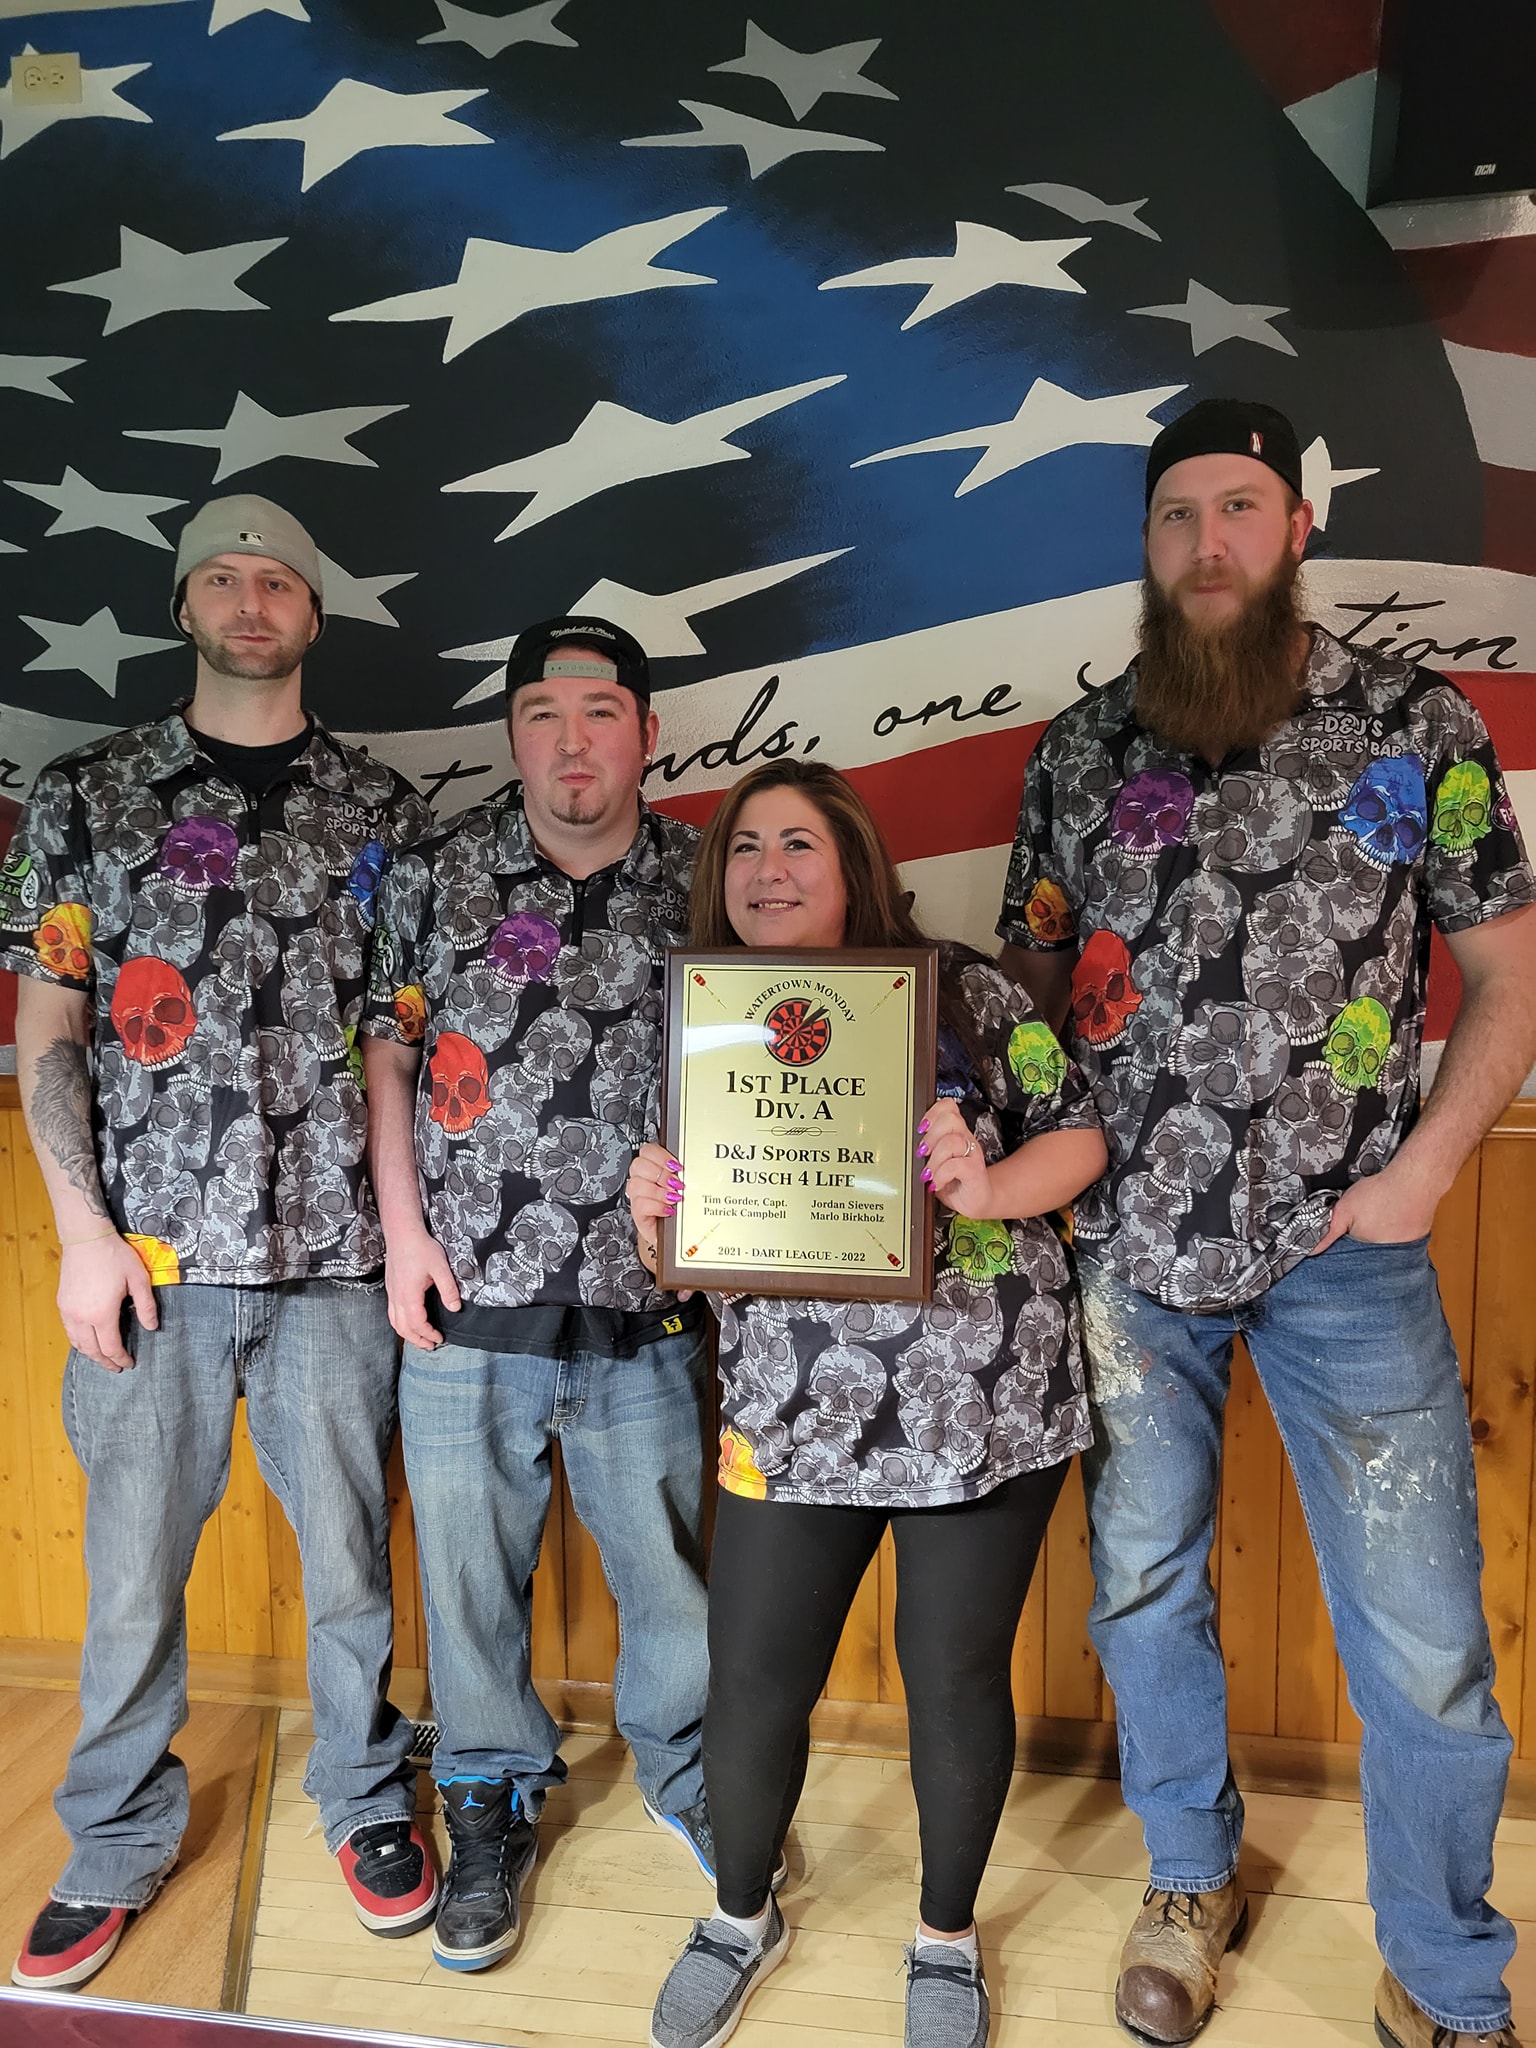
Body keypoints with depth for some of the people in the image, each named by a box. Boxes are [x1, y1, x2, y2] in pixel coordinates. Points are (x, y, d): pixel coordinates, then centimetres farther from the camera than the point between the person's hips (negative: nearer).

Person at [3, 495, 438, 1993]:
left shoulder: (379, 807, 9)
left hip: (332, 1251, 1)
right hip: (147, 1249, 0)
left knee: (347, 1553, 10)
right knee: (133, 1568, 9)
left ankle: (365, 1799, 33)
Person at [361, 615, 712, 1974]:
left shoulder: (706, 884, 1)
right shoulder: (439, 872, 4)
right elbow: (389, 1050, 7)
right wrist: (403, 1225, -1)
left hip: (646, 1310, 0)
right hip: (467, 1301, 1)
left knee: (671, 1568, 11)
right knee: (472, 1569, 14)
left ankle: (685, 1774, 39)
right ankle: (493, 1808, 38)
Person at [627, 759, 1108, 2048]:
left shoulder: (960, 990, -2)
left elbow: (1078, 1134, 1)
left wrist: (988, 1187, -19)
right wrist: (655, 1211, -14)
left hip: (988, 1400, -2)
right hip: (793, 1414, 2)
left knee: (955, 1674, 9)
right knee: (751, 1684, 7)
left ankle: (948, 1935, 38)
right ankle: (743, 1915, 38)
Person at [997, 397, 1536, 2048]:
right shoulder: (1079, 748, 5)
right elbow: (1027, 975, 11)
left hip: (1344, 1250, -2)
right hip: (1128, 1240, 2)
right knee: (1144, 1586, 16)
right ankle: (1192, 1881, 42)